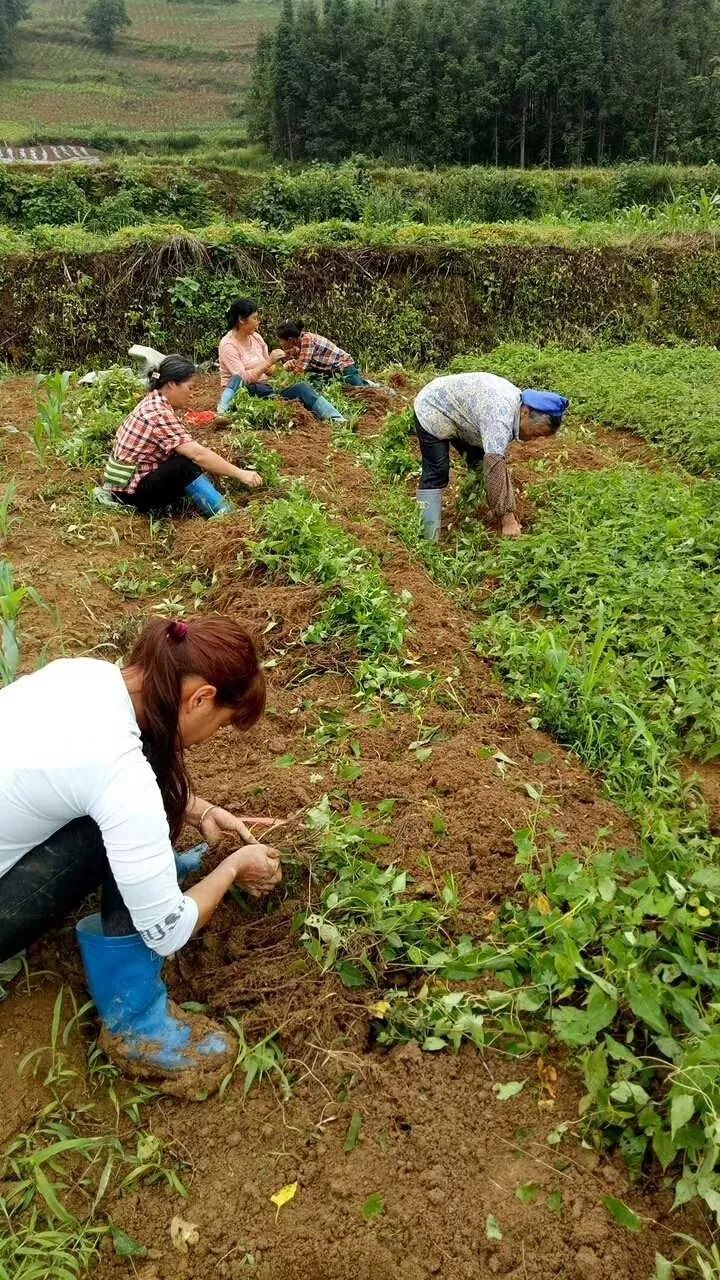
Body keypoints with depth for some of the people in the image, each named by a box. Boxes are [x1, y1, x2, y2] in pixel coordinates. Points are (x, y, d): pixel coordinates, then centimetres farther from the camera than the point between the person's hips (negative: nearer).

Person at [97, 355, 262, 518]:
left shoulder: (156, 403, 6)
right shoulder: (158, 413, -24)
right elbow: (198, 454, -29)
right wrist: (240, 474, -27)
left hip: (135, 476, 10)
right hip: (130, 488, -10)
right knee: (187, 465, -26)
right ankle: (224, 512, -22)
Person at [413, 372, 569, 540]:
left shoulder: (515, 404, -6)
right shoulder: (500, 417, -37)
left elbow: (500, 464, 0)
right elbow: (495, 469, -40)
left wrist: (508, 511, -1)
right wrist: (506, 519, -35)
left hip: (457, 411, 9)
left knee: (479, 461, 8)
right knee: (437, 474, -14)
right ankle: (430, 539, -12)